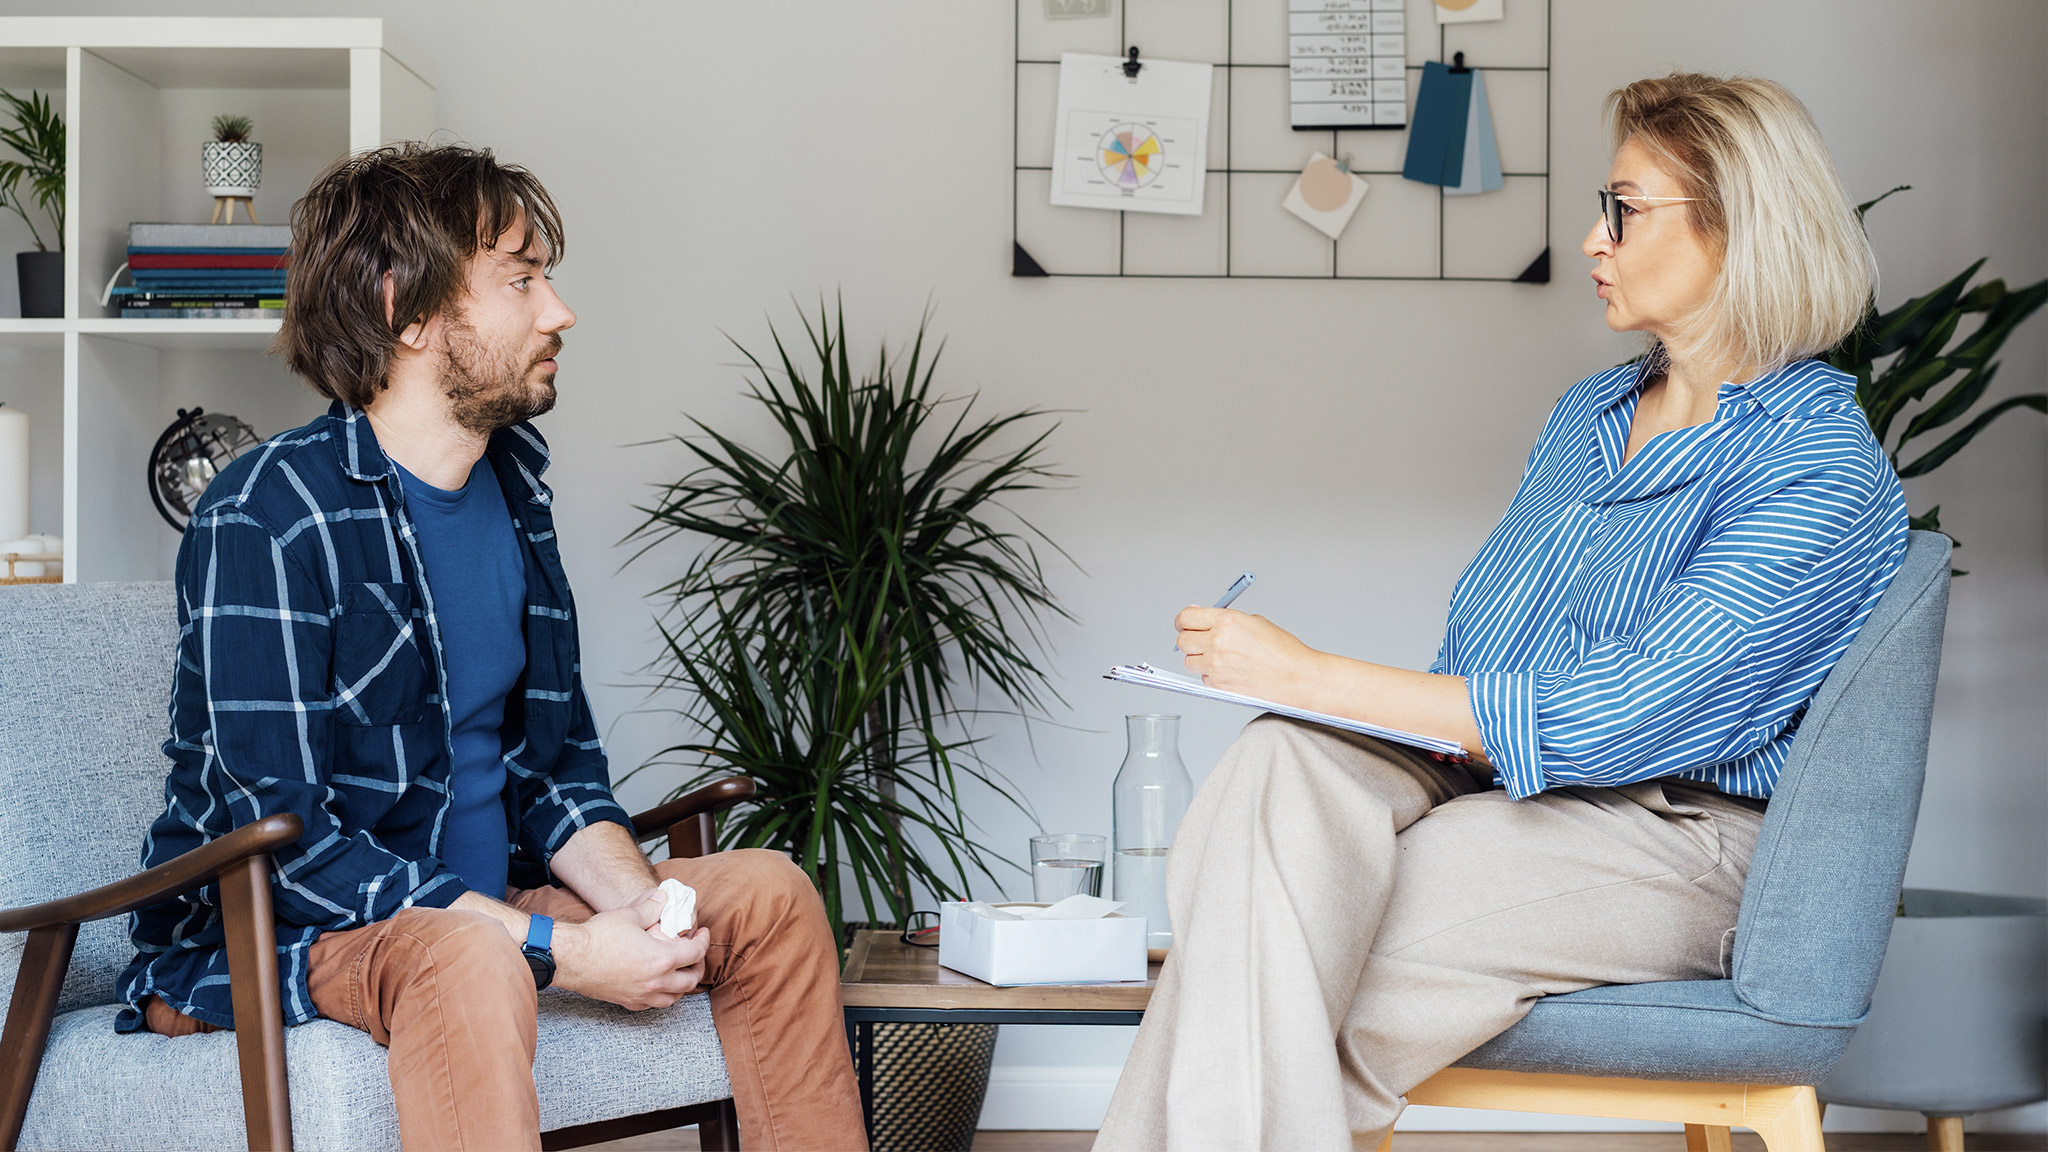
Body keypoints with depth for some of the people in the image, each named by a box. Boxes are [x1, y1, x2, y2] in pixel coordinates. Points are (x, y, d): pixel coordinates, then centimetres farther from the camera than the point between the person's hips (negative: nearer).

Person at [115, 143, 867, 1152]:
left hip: (483, 905, 8)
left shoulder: (510, 487, 8)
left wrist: (634, 900, -10)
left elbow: (556, 762, 12)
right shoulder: (263, 519, -18)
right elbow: (281, 836, -23)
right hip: (262, 942, -8)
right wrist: (558, 951, -26)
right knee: (466, 960, -38)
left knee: (770, 893, -1)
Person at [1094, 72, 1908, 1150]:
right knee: (1276, 764, -28)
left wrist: (1305, 675, -18)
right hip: (1482, 774, 7)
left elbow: (1607, 719, -19)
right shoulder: (1590, 412, 17)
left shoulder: (1822, 472, -10)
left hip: (1662, 843, -6)